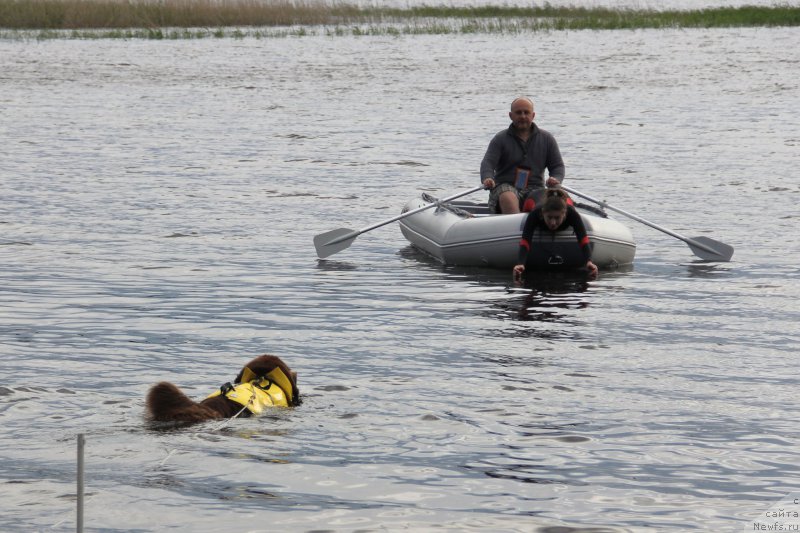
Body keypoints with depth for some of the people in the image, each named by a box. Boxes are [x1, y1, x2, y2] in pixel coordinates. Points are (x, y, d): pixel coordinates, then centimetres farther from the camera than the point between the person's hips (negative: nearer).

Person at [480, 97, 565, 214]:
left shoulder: (546, 139, 15)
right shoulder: (500, 139, 8)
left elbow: (557, 166, 15)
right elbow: (488, 163, -5)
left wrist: (555, 179, -11)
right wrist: (487, 179, -30)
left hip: (534, 188, 2)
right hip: (506, 187, -2)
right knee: (509, 199, -39)